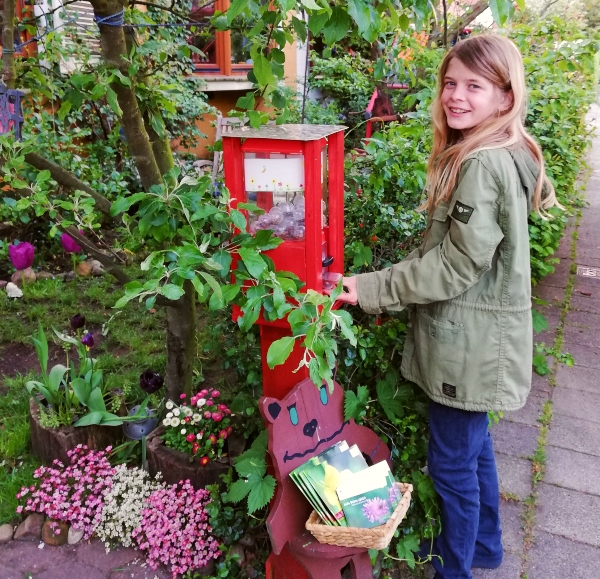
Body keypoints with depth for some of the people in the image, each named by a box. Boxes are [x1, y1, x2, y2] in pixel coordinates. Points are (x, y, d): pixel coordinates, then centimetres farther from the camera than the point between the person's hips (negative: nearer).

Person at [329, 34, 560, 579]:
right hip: (472, 337, 10)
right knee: (474, 443, 24)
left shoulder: (483, 167, -23)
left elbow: (456, 265, -23)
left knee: (452, 460, 7)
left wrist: (371, 289, -20)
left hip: (470, 344, -10)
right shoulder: (488, 156, 9)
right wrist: (391, 283, 10)